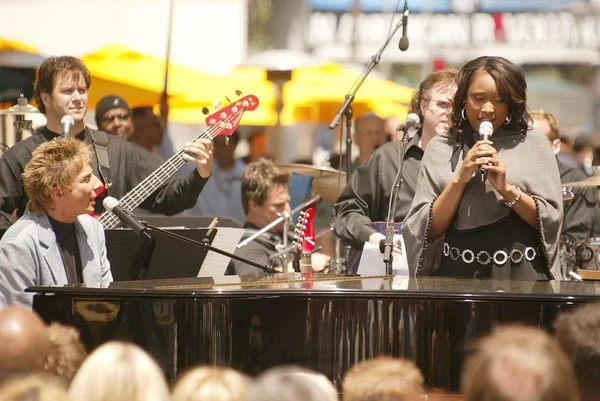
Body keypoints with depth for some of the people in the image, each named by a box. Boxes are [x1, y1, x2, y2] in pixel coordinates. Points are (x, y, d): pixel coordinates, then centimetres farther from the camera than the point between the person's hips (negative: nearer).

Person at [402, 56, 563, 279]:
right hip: (458, 273, 1)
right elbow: (429, 230, 4)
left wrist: (507, 190, -9)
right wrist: (460, 179, -7)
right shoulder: (441, 149, 10)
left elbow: (550, 221, 5)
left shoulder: (532, 143, 9)